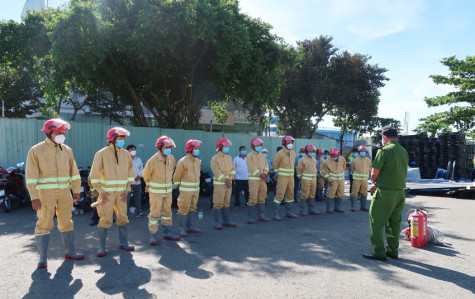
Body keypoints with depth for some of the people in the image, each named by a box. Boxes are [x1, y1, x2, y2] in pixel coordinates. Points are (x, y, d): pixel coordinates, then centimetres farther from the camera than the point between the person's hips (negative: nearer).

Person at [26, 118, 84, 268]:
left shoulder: (67, 150, 8)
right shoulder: (36, 150, -4)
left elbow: (74, 172, 12)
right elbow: (31, 176, -8)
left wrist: (76, 191, 7)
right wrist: (34, 197, -14)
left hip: (64, 192, 4)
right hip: (45, 193, -4)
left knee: (67, 222, 10)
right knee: (44, 224, -3)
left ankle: (70, 251, 21)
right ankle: (43, 257, 7)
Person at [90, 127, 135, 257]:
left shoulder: (126, 154, 5)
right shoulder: (101, 154, -6)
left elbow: (130, 172, 11)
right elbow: (94, 175, -5)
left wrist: (127, 190, 4)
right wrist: (101, 191, -9)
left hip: (121, 193, 4)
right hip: (107, 193, -4)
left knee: (123, 217, 9)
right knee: (105, 220, -3)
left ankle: (123, 243, 23)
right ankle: (101, 247, 10)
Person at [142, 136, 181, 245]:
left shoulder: (171, 158, -2)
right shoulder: (153, 160, -18)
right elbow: (146, 174, -4)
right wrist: (150, 185, 8)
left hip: (168, 190, 6)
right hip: (156, 191, -6)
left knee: (167, 211, 13)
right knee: (155, 213, -2)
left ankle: (168, 233, 24)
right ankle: (153, 235, 8)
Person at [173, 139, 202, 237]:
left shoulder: (198, 161, 7)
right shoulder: (182, 161, -14)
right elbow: (177, 176, -6)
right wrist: (178, 185, 4)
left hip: (196, 189, 7)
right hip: (186, 189, -7)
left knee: (192, 208, 14)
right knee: (184, 209, -2)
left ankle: (190, 226, 25)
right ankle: (182, 229, 8)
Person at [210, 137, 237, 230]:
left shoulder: (229, 158, 13)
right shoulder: (215, 159, -8)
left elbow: (233, 168, 8)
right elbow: (216, 172, -14)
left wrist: (230, 178, -8)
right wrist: (225, 180, -17)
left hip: (228, 184, 7)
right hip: (219, 184, -6)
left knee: (226, 203, 14)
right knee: (218, 204, -4)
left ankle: (226, 221, 24)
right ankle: (217, 223, 2)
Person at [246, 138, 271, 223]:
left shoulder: (262, 156, 16)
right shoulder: (250, 156, -5)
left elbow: (266, 165, 8)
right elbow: (252, 168, -13)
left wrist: (264, 173, -11)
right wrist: (261, 175, -15)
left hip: (263, 180, 7)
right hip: (254, 180, -7)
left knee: (262, 198, 11)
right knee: (253, 199, -9)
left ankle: (261, 215, 21)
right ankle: (250, 217, -2)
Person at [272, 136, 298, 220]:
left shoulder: (293, 153, 8)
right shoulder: (280, 153, -12)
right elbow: (275, 165, -2)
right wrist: (279, 173, 6)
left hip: (291, 177, 7)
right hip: (282, 177, -7)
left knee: (290, 194, 12)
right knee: (280, 195, -10)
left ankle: (288, 212, 23)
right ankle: (275, 214, -6)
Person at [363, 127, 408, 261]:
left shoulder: (384, 151, -14)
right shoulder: (404, 151, 9)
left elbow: (374, 174, -14)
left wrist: (374, 182, 10)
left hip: (385, 193, -8)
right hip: (400, 192, 8)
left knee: (377, 222, 2)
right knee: (394, 222, 16)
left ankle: (378, 252, 5)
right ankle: (392, 250, 24)